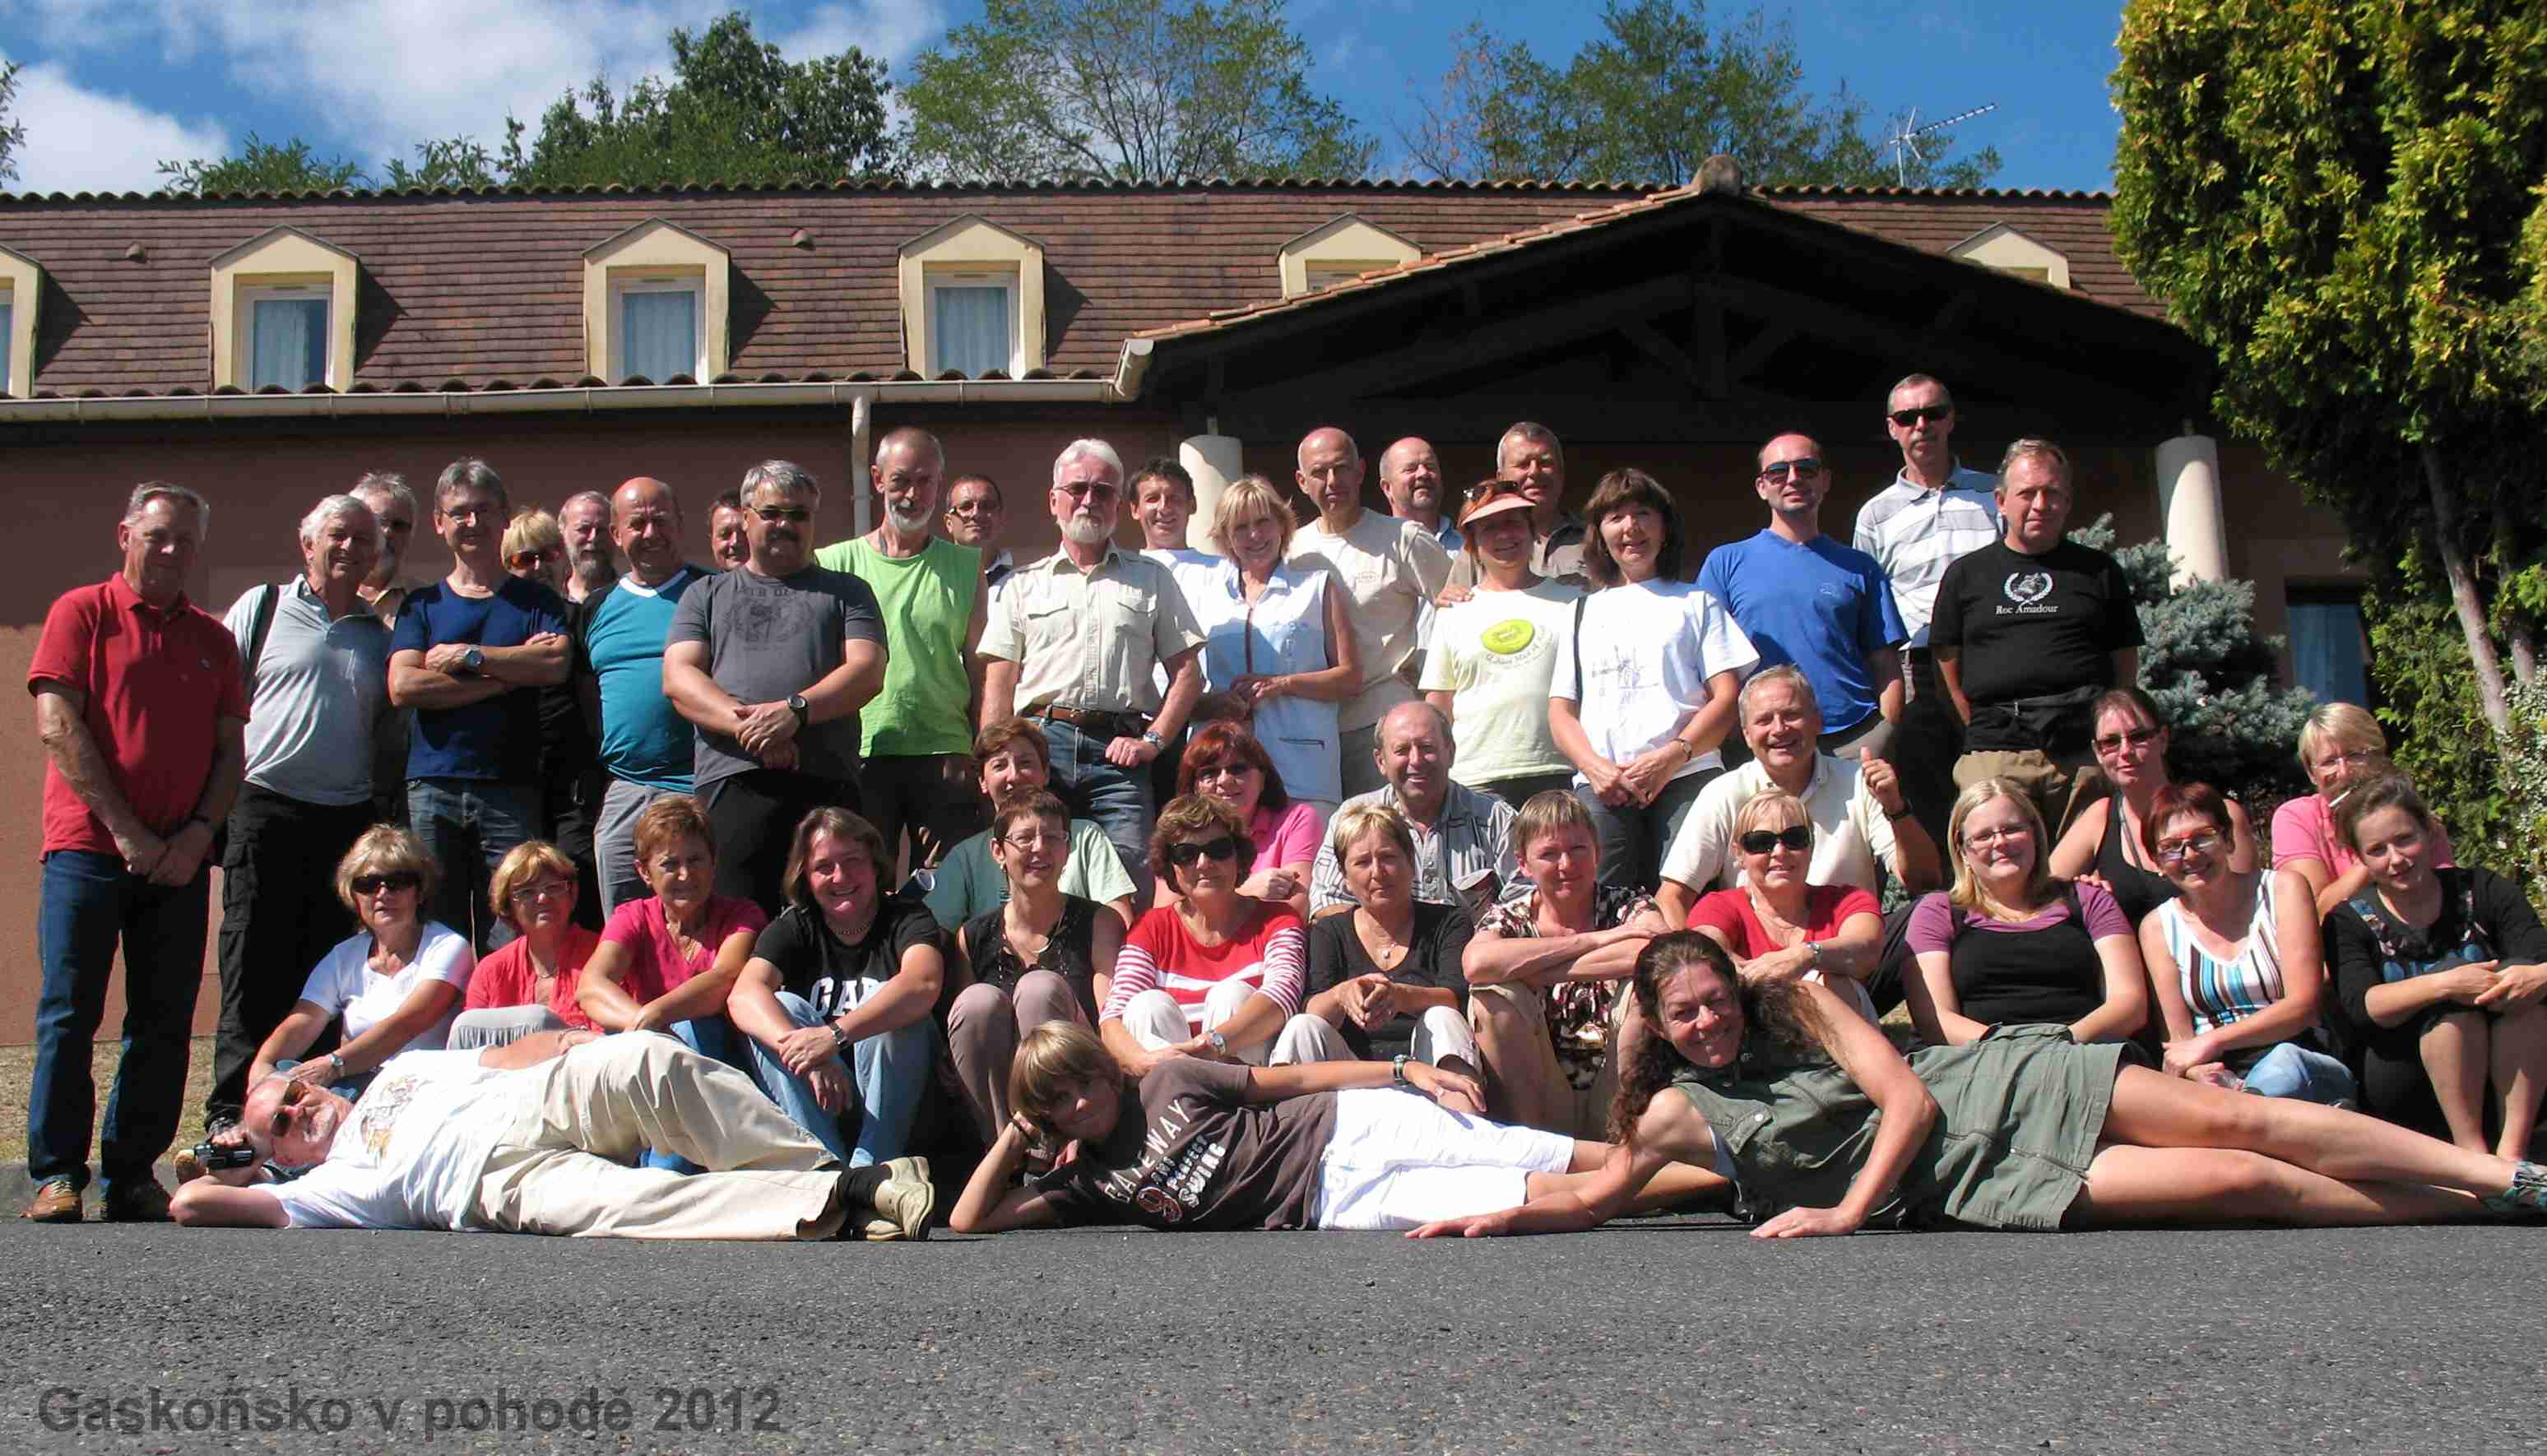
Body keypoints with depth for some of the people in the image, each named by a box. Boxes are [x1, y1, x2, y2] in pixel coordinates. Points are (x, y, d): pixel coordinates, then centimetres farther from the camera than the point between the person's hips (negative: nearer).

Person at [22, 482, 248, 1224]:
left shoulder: (212, 637, 16)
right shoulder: (82, 612, 4)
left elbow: (232, 748, 13)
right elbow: (58, 725, -6)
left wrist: (199, 832, -4)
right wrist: (125, 829, -11)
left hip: (180, 856, 4)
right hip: (89, 848, -4)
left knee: (164, 1024, 3)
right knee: (68, 1016, -4)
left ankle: (133, 1174, 11)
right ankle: (56, 1174, 2)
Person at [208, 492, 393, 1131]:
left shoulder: (379, 634, 15)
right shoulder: (261, 608, 5)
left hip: (350, 818, 4)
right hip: (268, 809, -3)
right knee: (255, 965, -3)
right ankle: (232, 1110, 2)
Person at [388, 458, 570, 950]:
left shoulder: (536, 600, 13)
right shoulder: (421, 605, 15)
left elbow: (555, 665, -7)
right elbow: (403, 687, -2)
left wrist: (468, 656, -6)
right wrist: (510, 673, -4)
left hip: (512, 793, -1)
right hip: (431, 791, 1)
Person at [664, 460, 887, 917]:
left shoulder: (846, 591, 19)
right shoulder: (706, 595, 22)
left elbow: (867, 672, 4)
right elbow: (678, 677, 7)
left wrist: (794, 711, -13)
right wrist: (746, 725, -11)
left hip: (825, 781, 0)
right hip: (732, 779, 0)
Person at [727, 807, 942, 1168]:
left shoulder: (905, 919, -1)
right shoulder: (793, 929, 7)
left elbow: (923, 985, -26)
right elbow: (743, 995, -15)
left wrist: (835, 1035, -39)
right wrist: (803, 1052, -35)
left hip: (897, 1101, -2)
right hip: (818, 1106, 2)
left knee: (894, 1014, -26)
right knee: (783, 1008, -19)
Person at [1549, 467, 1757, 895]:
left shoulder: (1697, 603, 18)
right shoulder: (1584, 612, 24)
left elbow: (1727, 697, 7)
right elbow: (1560, 710, 16)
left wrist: (1673, 756, -10)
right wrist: (1596, 767, -5)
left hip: (1687, 777, -1)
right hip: (1601, 784, 2)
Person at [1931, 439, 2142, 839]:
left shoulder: (2099, 570, 16)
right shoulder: (1965, 574, 14)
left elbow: (2125, 663, 16)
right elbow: (1948, 664, 13)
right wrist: (1984, 729, 6)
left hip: (2086, 752, 1)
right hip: (1994, 757, 0)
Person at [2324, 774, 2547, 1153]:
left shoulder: (2482, 892, 5)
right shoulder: (2349, 922, 0)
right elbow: (2360, 1007, -18)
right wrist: (2444, 985, -34)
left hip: (2505, 1080, 2)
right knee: (2450, 977, -27)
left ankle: (2512, 1147, -29)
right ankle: (2472, 1150, -29)